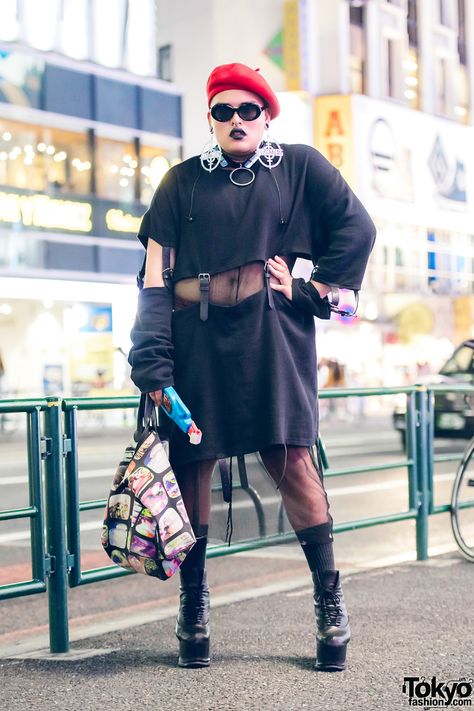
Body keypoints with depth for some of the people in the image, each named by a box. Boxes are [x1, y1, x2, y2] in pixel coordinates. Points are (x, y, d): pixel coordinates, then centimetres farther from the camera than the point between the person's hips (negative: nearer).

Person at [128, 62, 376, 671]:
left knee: (291, 456, -7)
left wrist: (315, 288, 1)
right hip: (196, 336, 2)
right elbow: (156, 273, 6)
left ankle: (329, 600, 1)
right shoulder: (182, 182, 14)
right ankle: (192, 603, 13)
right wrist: (153, 360, -4)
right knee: (190, 461, 2)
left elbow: (356, 228, 11)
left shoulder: (300, 166, 13)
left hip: (272, 331, -2)